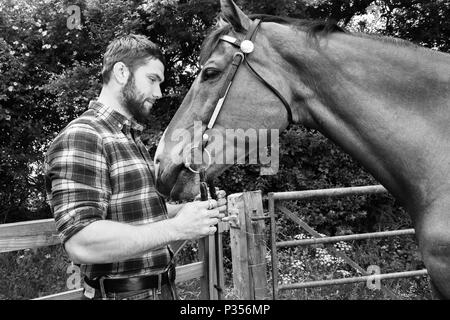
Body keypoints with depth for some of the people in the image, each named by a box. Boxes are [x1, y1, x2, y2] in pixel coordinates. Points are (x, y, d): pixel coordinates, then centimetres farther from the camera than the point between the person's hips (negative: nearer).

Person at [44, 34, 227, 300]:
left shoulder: (132, 139, 13)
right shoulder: (81, 137, -18)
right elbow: (81, 244, -28)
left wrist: (189, 209, 1)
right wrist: (176, 228, -28)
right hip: (122, 293, -9)